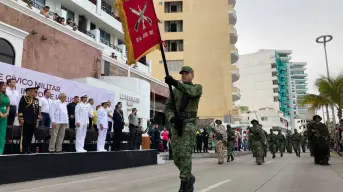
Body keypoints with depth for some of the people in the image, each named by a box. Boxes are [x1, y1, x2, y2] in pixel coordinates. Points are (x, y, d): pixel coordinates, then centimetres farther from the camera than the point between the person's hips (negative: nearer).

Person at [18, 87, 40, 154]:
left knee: (30, 136, 9)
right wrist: (21, 118, -14)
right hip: (26, 121, -6)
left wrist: (37, 119, 17)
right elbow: (20, 109, -9)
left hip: (33, 121, 6)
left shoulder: (36, 100, 16)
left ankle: (28, 150, 15)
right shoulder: (24, 98, -3)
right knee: (25, 136, -2)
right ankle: (23, 150, 3)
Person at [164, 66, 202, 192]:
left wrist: (175, 82, -31)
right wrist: (172, 118, -12)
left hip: (189, 122, -4)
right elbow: (168, 107, 10)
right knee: (176, 156, 4)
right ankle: (190, 178, 26)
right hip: (176, 123, 4)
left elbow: (191, 91, -16)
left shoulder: (197, 87, 10)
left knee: (185, 153, -15)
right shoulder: (175, 90, 19)